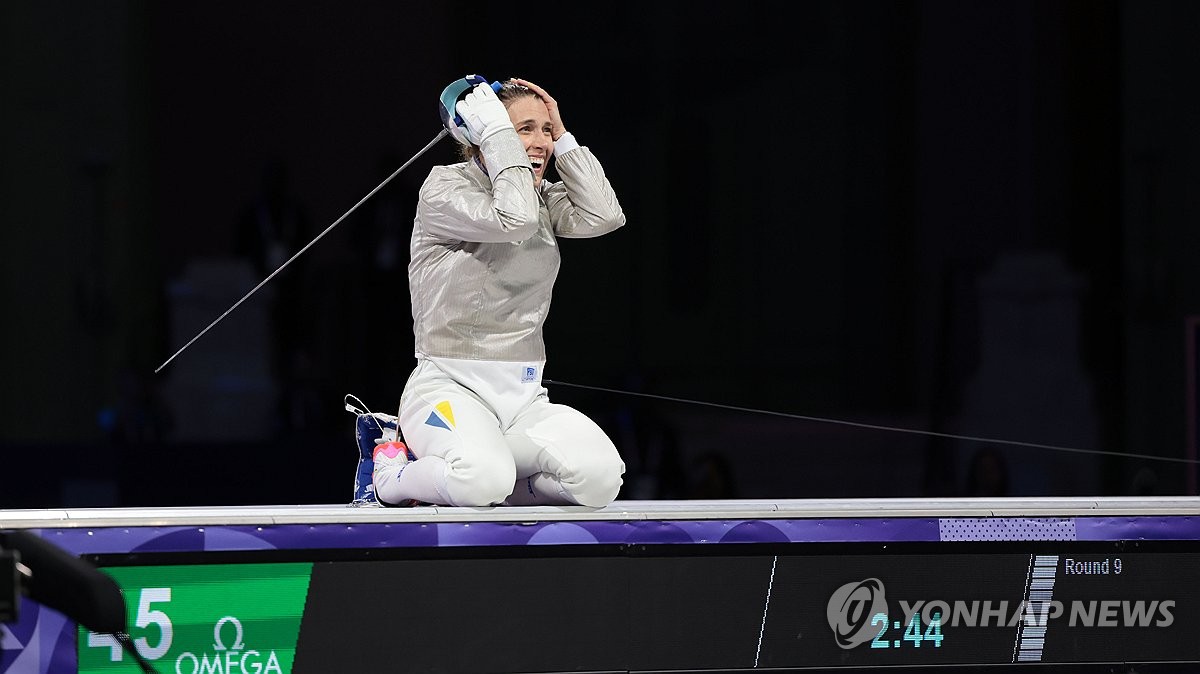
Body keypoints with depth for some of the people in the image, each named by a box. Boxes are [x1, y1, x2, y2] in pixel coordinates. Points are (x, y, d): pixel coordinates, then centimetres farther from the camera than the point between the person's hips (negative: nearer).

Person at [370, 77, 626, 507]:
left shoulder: (544, 198, 14)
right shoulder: (445, 187, -5)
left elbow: (603, 217, -3)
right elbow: (513, 219, -22)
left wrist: (563, 137, -1)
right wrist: (498, 133, -13)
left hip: (524, 398, 6)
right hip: (449, 387, -6)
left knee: (600, 478, -23)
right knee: (483, 480, -36)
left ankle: (493, 485, 5)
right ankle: (394, 474, -1)